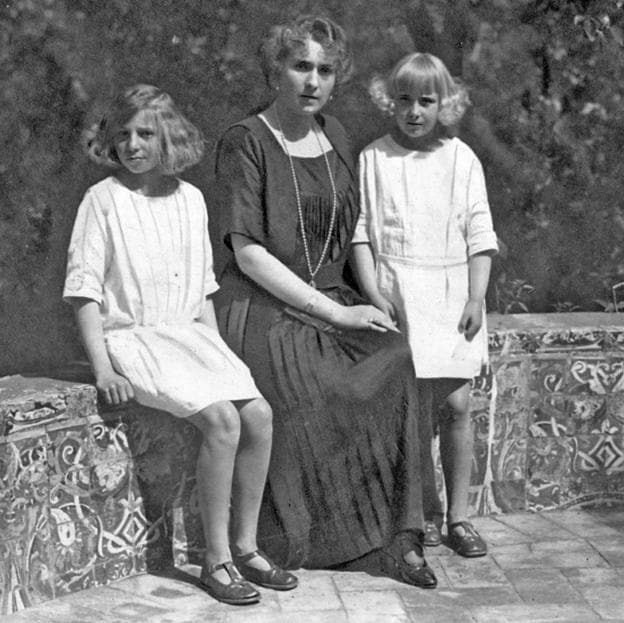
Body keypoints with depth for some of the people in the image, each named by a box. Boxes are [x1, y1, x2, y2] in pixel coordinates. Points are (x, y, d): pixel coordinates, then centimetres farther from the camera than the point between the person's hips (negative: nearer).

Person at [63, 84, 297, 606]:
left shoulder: (190, 199, 10)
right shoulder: (103, 200, -5)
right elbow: (84, 290, -7)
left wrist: (217, 350, 9)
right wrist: (102, 368, -16)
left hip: (188, 335, 6)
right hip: (131, 337, -5)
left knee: (259, 414, -15)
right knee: (222, 421, -25)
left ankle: (246, 546, -1)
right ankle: (217, 560, -13)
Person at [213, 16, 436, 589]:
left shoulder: (333, 136, 14)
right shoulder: (245, 143, -5)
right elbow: (248, 253, -13)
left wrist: (353, 301, 9)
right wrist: (334, 312, -16)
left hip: (332, 302, 5)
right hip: (263, 311, -5)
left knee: (395, 360, -23)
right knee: (313, 402, -29)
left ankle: (399, 539, -21)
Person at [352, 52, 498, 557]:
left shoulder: (461, 160, 5)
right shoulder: (374, 159, 3)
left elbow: (480, 235, 5)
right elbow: (360, 231, 1)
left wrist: (476, 297, -4)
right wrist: (373, 293, -8)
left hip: (453, 293, 1)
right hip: (398, 294, -1)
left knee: (456, 405, -1)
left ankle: (459, 514, 9)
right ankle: (427, 509, 14)